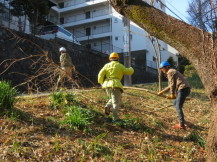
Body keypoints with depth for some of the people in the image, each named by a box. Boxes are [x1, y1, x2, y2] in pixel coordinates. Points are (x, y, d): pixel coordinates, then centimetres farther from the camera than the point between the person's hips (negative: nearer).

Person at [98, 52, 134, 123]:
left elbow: (101, 74, 3)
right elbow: (129, 72, 9)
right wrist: (131, 69, 32)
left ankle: (108, 106, -3)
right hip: (116, 85, -4)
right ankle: (115, 118, -16)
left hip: (107, 85, 4)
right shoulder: (120, 66, 5)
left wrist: (101, 83, 19)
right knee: (116, 102, -4)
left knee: (114, 99, 24)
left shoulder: (107, 65, 11)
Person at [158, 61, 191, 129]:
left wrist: (172, 94, 0)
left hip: (183, 89, -10)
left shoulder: (170, 72, -3)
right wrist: (162, 91, 32)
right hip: (185, 89, 10)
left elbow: (172, 84, -8)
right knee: (175, 104, 19)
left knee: (178, 107, -12)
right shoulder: (172, 72, 28)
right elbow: (170, 86, 31)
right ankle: (182, 120, 21)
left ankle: (181, 125, -15)